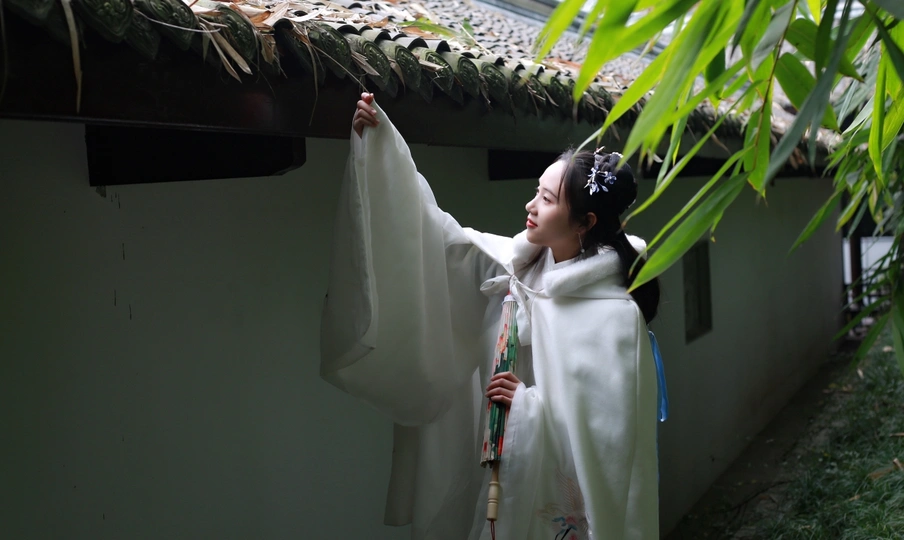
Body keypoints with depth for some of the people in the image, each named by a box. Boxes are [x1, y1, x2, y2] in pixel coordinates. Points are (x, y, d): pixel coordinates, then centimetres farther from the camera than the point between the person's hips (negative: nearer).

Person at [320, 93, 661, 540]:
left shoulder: (616, 314, -19)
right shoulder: (514, 265, -2)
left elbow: (614, 427, -19)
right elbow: (436, 232, 1)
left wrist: (530, 405, -22)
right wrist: (379, 142, -4)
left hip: (565, 501, -5)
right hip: (505, 479, 6)